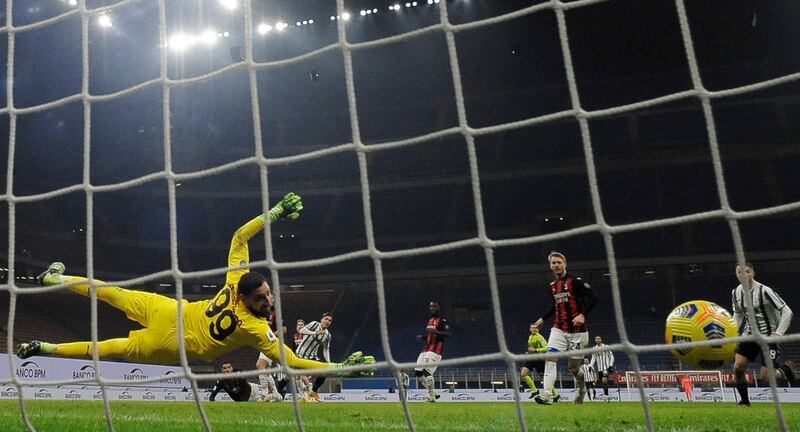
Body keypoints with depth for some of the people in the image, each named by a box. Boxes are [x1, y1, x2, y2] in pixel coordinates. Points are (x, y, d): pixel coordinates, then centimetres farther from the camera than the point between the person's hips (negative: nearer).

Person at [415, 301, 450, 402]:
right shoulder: (430, 320, 21)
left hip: (435, 350, -9)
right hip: (425, 349, 9)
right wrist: (422, 337, 9)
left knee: (426, 371, -19)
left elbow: (447, 334, -17)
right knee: (418, 373, 3)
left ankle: (432, 397, -11)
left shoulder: (442, 320, -5)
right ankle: (433, 392, 12)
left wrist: (436, 331, -31)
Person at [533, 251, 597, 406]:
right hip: (558, 329, 5)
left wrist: (583, 314, -24)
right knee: (550, 358, -15)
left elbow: (592, 297, -13)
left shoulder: (575, 281, -8)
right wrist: (543, 319, 26)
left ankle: (582, 388, 34)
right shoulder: (552, 286, 12)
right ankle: (547, 396, -20)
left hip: (577, 330, -5)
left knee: (573, 366, 2)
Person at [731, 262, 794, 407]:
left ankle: (784, 369, 26)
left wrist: (778, 333, -20)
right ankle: (744, 400, 6)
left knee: (765, 377, -7)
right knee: (737, 367, -12)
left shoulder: (764, 291, -18)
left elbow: (787, 312, -14)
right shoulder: (735, 292, 0)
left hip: (768, 336, -5)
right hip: (749, 335, 5)